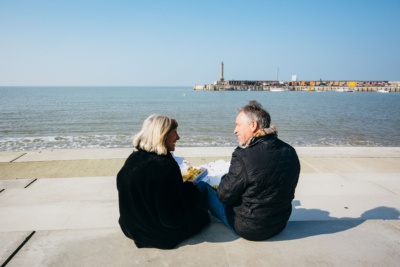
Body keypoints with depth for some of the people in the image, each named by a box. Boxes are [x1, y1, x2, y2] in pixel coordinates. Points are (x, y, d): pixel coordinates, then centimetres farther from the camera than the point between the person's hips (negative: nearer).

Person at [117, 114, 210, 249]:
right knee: (202, 211, 17)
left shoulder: (132, 159, -5)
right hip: (162, 235, -7)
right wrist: (190, 189, -11)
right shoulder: (165, 167, -30)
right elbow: (174, 217, -25)